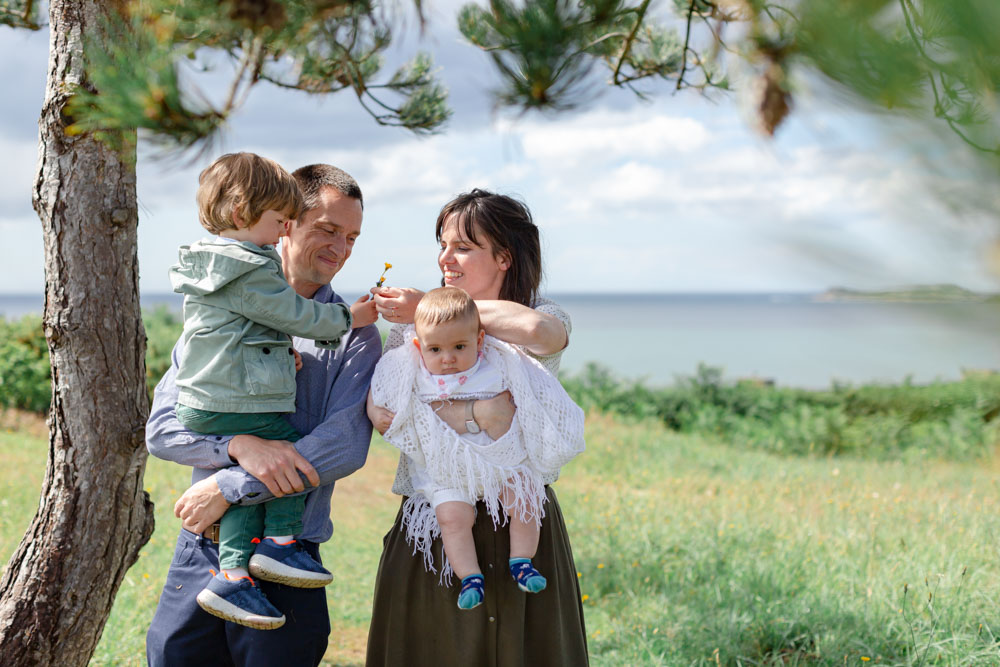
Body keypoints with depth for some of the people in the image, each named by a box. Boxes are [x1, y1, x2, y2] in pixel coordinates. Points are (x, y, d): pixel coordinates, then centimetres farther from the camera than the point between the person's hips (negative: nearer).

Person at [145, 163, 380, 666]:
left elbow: (345, 446, -13)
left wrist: (227, 488, -16)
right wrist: (241, 446, -21)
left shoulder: (354, 334, 0)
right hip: (199, 553, 2)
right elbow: (161, 430, -1)